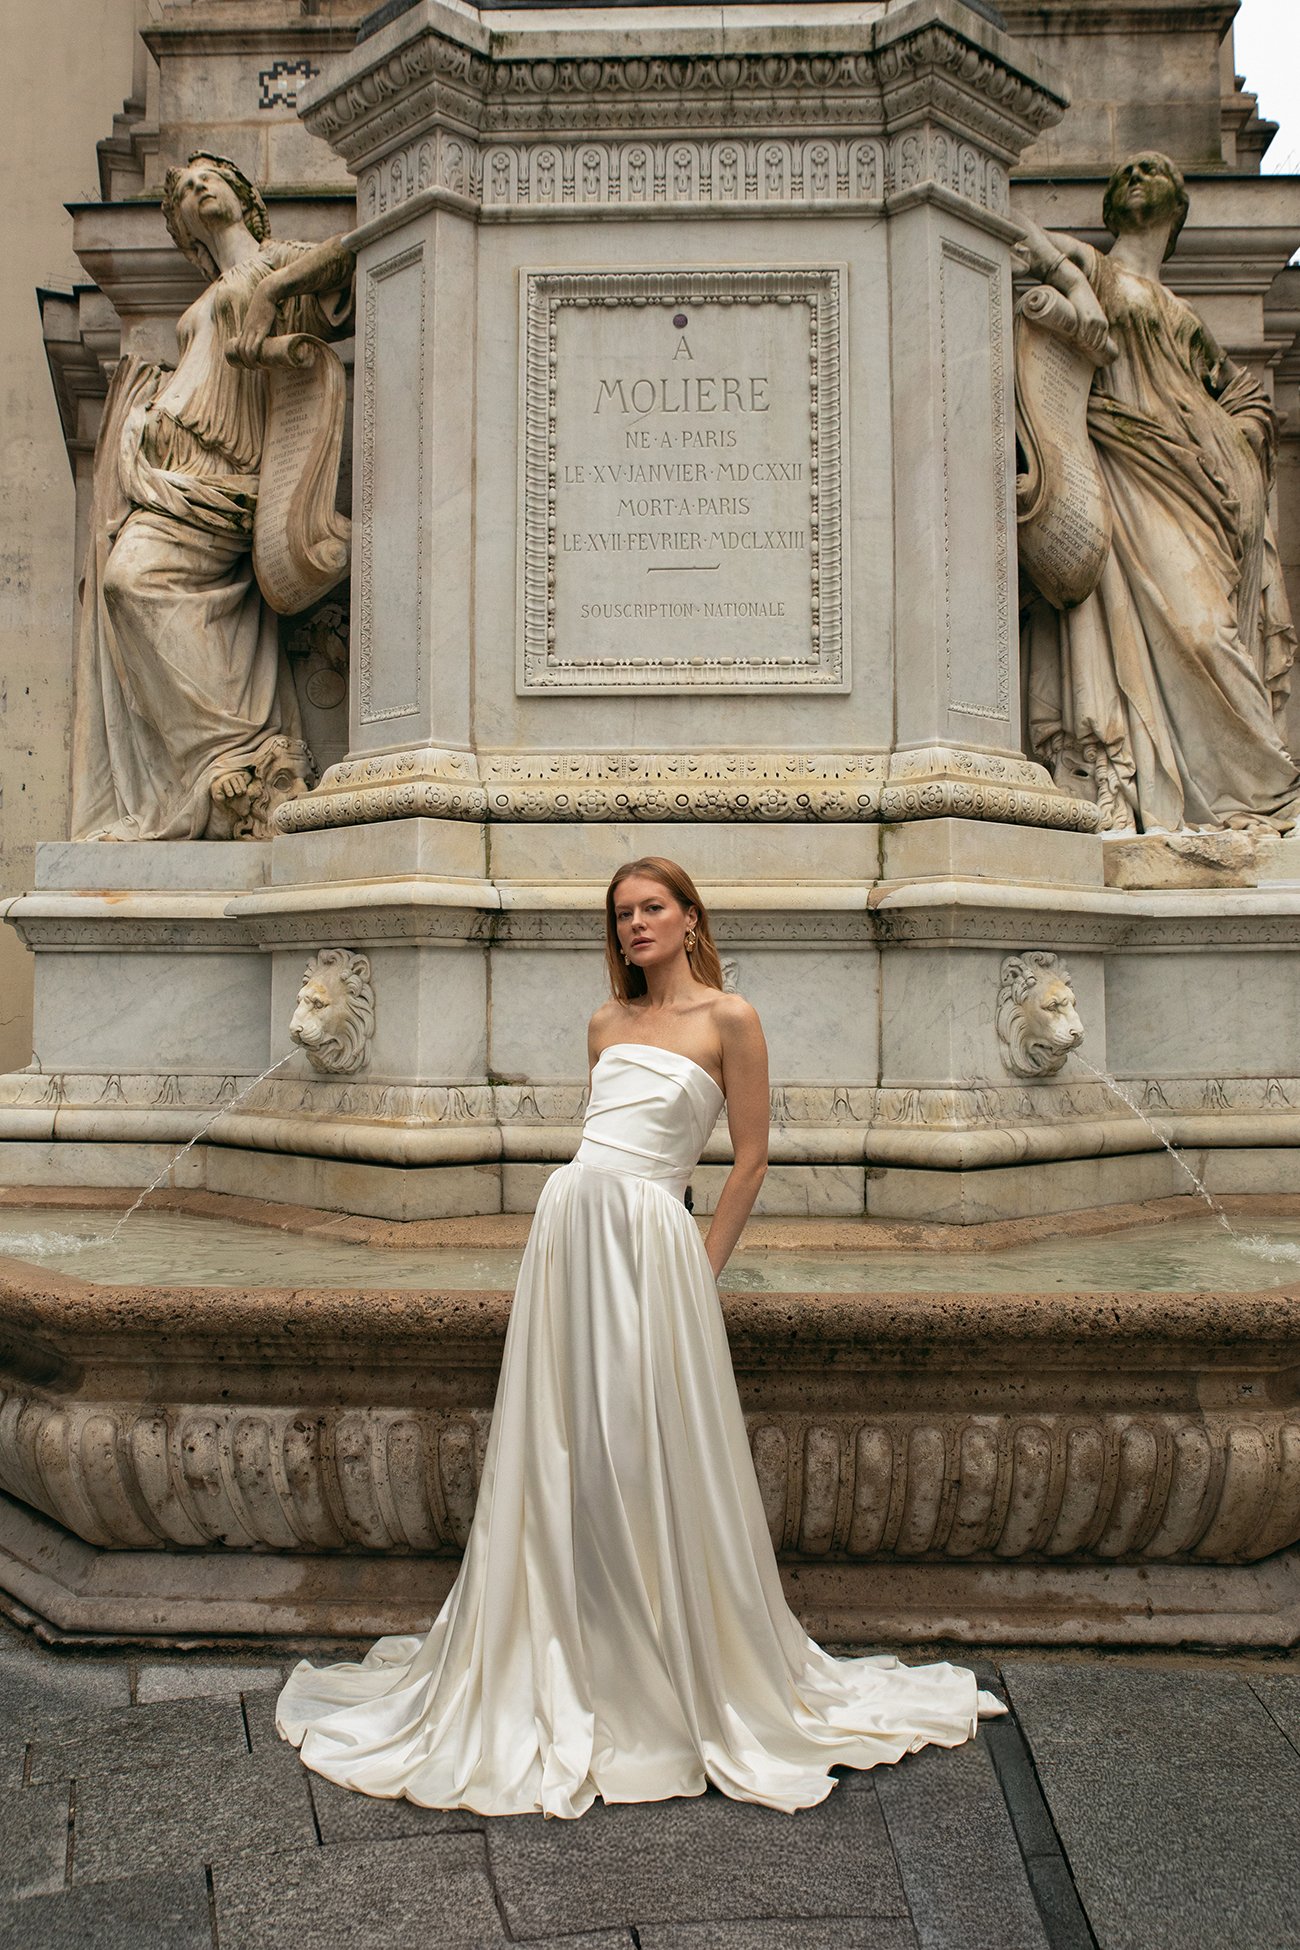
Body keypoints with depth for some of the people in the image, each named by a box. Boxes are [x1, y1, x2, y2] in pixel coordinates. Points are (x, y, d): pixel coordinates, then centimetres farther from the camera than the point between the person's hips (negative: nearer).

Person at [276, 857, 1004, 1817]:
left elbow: (751, 1159, -1)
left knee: (652, 1458, 1)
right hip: (568, 1223, 6)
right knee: (563, 1451, 10)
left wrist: (703, 1269, -1)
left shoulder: (728, 1019, -1)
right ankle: (569, 1669, 28)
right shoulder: (607, 1023, 16)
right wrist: (586, 1227, 13)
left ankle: (689, 1679, 22)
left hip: (650, 1236, -5)